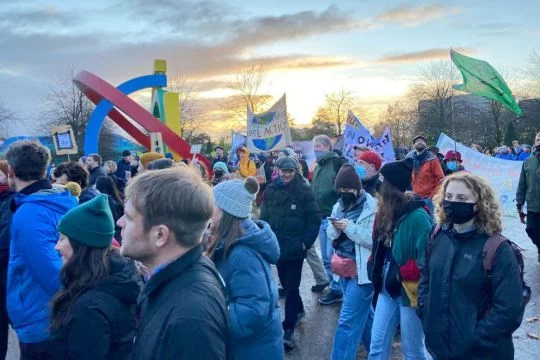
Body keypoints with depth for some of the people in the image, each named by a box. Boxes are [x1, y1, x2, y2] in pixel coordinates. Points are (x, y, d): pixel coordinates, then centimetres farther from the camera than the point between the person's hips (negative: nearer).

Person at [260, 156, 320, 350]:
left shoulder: (304, 190, -8)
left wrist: (306, 241, -10)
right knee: (286, 284, 18)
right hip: (277, 246, 4)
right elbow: (264, 217, 8)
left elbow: (314, 219, -6)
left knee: (291, 287, -2)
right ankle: (299, 310, 42)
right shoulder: (270, 190, 2)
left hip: (295, 247, -4)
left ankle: (288, 330, 5)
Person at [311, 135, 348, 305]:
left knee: (333, 255, -5)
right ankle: (335, 287, 25)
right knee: (326, 257, 13)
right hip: (321, 217, 8)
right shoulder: (318, 167, 17)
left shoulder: (339, 162, -9)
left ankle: (337, 290, 9)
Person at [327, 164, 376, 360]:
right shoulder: (340, 205, 8)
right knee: (364, 313, 22)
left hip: (362, 269, -8)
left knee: (347, 320, -5)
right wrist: (335, 227, -12)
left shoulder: (372, 207, -14)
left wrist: (350, 227, -24)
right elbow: (331, 235, 9)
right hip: (344, 267, 8)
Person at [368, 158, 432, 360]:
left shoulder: (417, 216, -20)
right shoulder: (387, 212, 5)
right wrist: (375, 269, 5)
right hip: (388, 289, 8)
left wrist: (401, 274, -21)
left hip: (410, 291, -7)